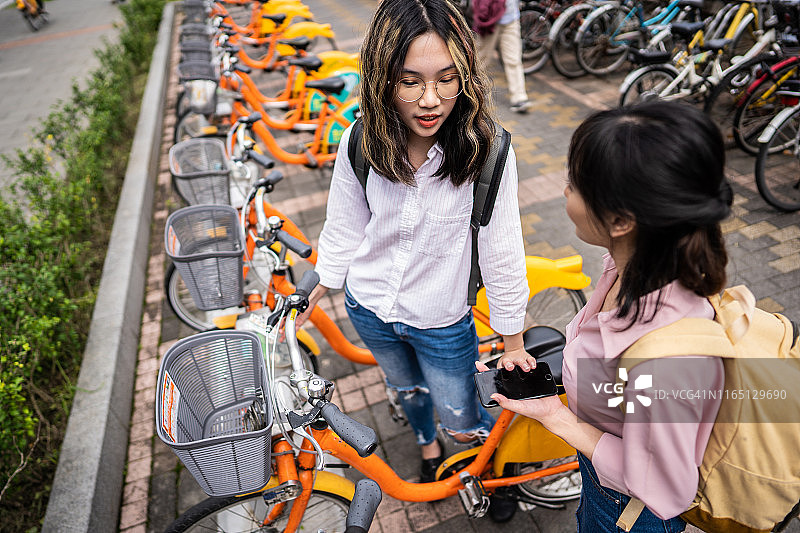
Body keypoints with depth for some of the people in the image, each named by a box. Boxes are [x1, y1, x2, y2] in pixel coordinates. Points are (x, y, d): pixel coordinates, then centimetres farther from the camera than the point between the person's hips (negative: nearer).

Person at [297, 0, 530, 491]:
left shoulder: (488, 153, -27)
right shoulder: (360, 143, -19)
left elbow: (502, 252, -18)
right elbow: (345, 227, -3)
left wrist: (512, 340, -7)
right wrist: (319, 290, 8)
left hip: (443, 324, -3)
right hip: (369, 308, 4)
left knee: (462, 425, 14)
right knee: (407, 389, 31)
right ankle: (428, 444, 66)